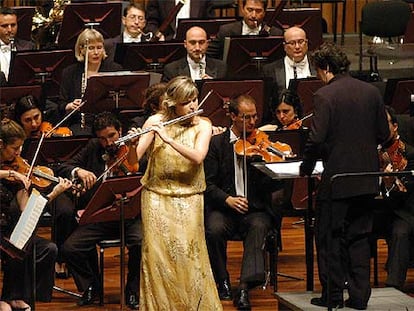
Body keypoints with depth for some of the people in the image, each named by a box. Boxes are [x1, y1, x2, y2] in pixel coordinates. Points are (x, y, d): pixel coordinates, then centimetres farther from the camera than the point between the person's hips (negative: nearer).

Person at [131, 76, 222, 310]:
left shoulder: (203, 125, -1)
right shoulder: (156, 121, -1)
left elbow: (198, 157, -19)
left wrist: (167, 138, -27)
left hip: (188, 198, 0)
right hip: (157, 196, 0)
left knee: (187, 252, -11)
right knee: (157, 253, -8)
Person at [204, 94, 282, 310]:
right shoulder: (217, 144, 5)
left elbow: (271, 187, 1)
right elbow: (209, 184, -1)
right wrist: (227, 199, -20)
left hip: (256, 209, 0)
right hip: (223, 208, 0)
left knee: (258, 226, -33)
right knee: (214, 229, -31)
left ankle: (244, 288, -39)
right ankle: (222, 282, -7)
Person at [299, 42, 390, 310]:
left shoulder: (325, 96, -14)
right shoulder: (371, 92, 3)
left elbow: (317, 139, -18)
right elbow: (384, 134, 6)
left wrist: (306, 168, -3)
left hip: (336, 178, -5)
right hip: (367, 180, 5)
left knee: (329, 237, 7)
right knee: (359, 237, 14)